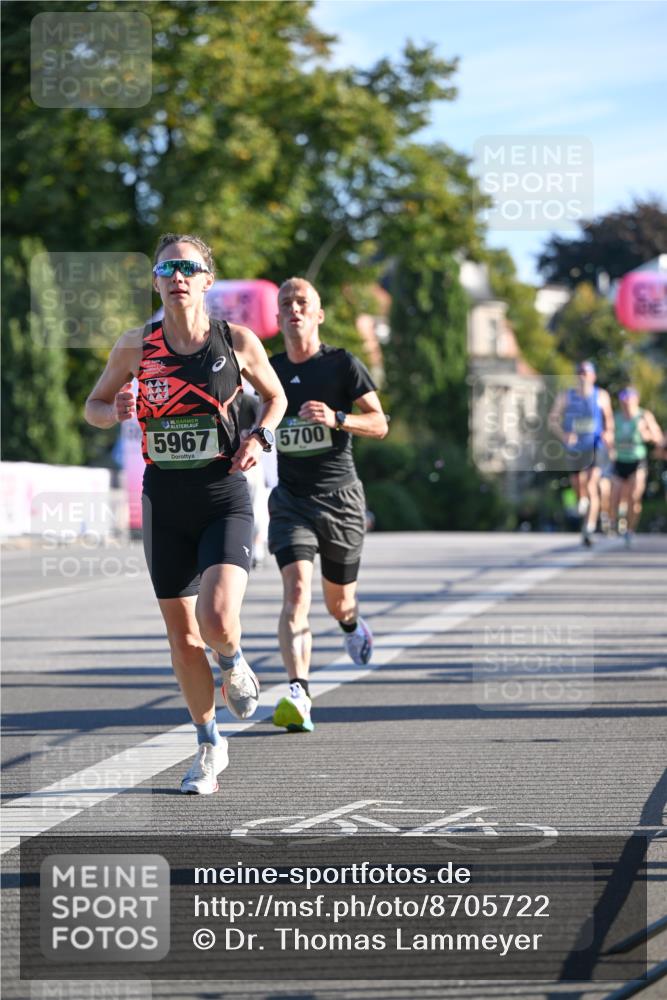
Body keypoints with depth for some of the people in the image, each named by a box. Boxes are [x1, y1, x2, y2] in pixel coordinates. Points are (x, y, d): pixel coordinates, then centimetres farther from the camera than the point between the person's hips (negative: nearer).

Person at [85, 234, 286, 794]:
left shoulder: (237, 341, -3)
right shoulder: (136, 347, 0)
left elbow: (275, 396, 14)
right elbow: (93, 407, 12)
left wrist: (260, 436, -5)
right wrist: (117, 413, -10)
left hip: (225, 500, -2)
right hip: (165, 502, 2)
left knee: (217, 619, -22)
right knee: (182, 635, 7)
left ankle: (234, 666, 15)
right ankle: (210, 747, 24)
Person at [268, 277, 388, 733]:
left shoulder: (343, 364, -3)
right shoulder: (271, 370, 7)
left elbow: (379, 424, -7)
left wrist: (337, 419, -23)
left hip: (341, 498, -1)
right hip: (291, 499, 1)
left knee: (338, 602, 12)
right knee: (296, 590, -20)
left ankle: (351, 622, 51)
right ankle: (298, 695, -29)